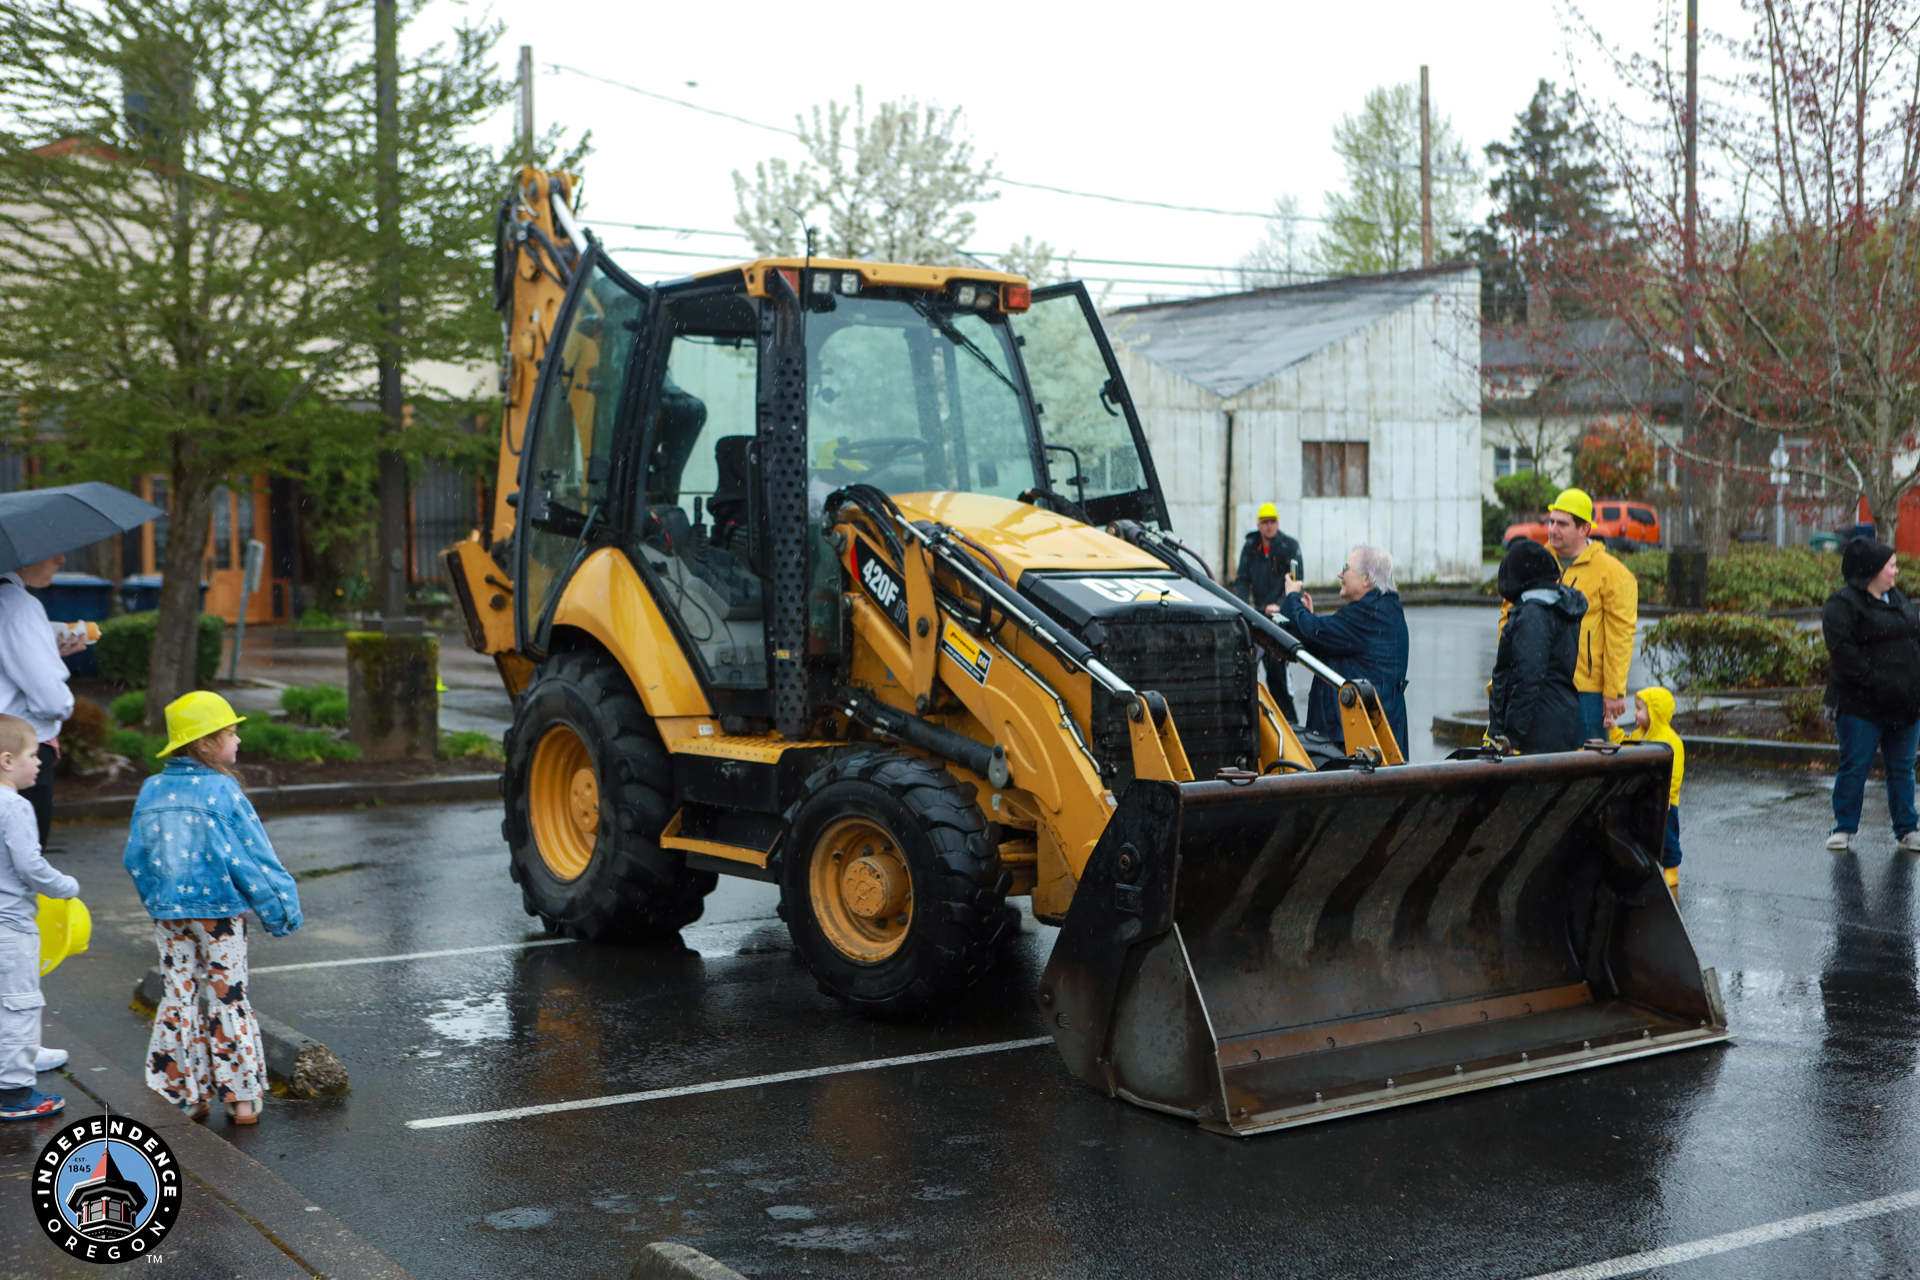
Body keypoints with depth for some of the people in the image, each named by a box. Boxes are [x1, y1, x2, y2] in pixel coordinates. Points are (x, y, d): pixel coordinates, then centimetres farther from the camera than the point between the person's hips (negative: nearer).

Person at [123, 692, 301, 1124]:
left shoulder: (151, 790, 2)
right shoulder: (222, 792, -14)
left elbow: (136, 858, 9)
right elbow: (253, 858, -11)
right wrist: (283, 908, -2)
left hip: (168, 914, 4)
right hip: (218, 910, -4)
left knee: (178, 997, 11)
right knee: (229, 999, 5)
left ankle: (187, 1096, 15)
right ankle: (242, 1097, 10)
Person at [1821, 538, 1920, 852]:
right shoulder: (1843, 604, -10)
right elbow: (1843, 652, -18)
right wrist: (1878, 683, -22)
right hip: (1861, 705, -7)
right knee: (1854, 767, 0)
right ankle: (1844, 829, 10)